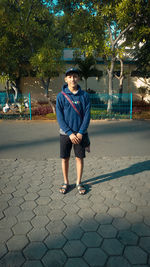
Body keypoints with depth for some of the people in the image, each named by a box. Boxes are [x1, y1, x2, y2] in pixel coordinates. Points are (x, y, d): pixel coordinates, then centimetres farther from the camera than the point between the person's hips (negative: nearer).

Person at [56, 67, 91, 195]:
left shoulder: (84, 95, 0)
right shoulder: (61, 96, -3)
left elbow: (87, 115, -3)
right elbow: (59, 117, -6)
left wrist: (80, 132, -12)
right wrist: (70, 133, -13)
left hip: (80, 134, 0)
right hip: (65, 133, 0)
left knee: (80, 158, 8)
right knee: (65, 158, 9)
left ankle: (79, 183, 25)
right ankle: (66, 182, 27)